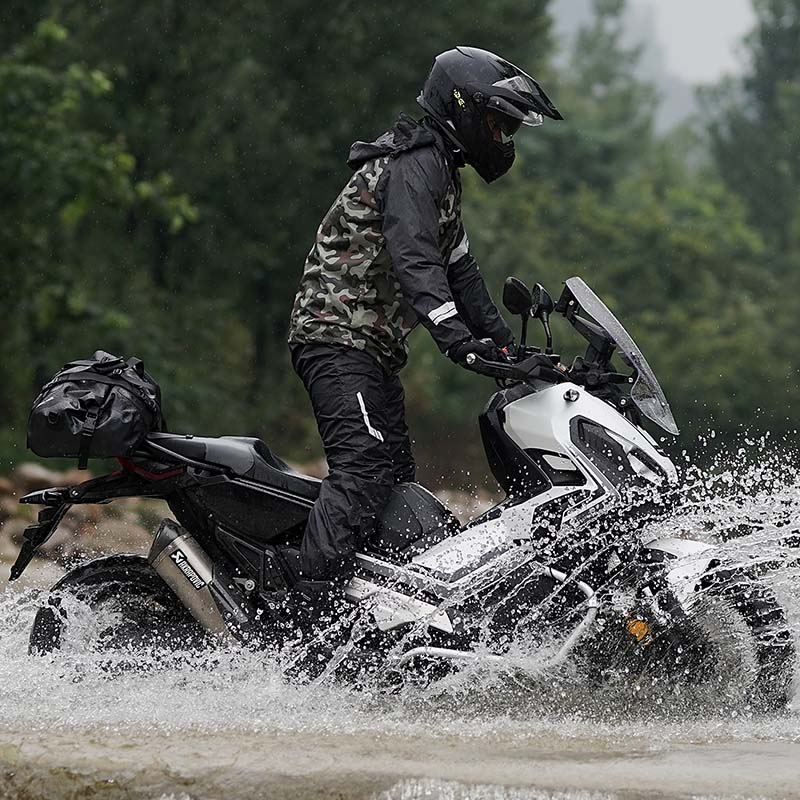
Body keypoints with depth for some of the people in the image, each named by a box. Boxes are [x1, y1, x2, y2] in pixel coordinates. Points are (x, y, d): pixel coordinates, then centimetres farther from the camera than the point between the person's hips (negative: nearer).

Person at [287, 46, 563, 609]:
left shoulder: (443, 176, 23)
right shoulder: (416, 162, -11)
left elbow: (459, 271, 27)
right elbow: (413, 255, -27)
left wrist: (511, 349, 20)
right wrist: (455, 335, -39)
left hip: (374, 350, 11)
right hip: (339, 336, -11)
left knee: (399, 486, 8)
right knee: (365, 469, -25)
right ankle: (310, 607, -36)